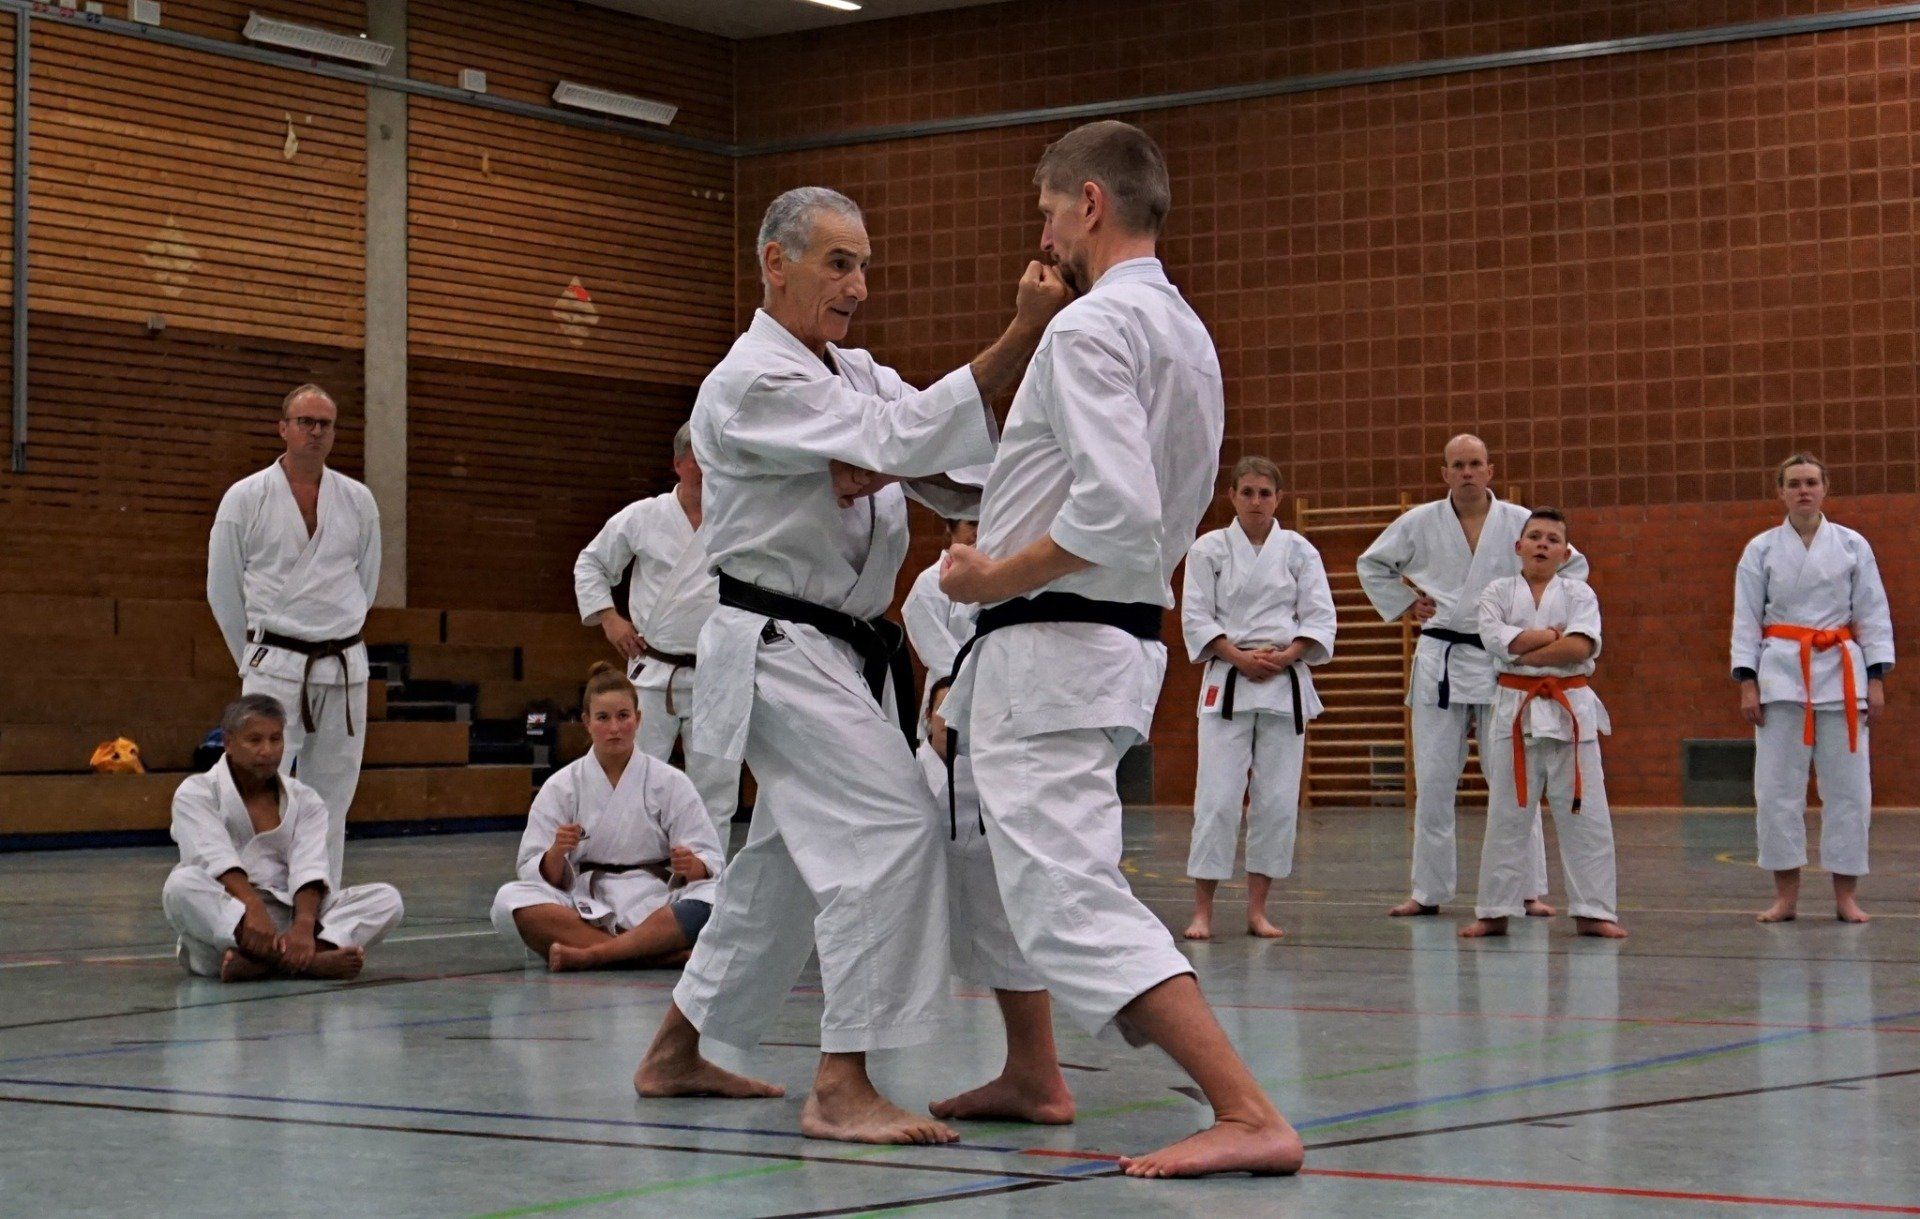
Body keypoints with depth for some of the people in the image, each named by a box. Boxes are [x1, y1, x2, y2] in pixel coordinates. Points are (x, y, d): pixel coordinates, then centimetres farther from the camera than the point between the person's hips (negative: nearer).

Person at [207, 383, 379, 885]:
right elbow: (224, 590, 4)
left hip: (343, 669, 3)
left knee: (329, 801, 8)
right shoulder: (245, 498, -2)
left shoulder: (357, 501, 6)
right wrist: (254, 659, 8)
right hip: (274, 670, -3)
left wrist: (334, 645, 14)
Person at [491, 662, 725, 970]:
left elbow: (712, 863, 1)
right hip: (586, 908, 1)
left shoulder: (670, 783, 6)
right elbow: (543, 875, 4)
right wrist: (556, 853, -19)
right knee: (509, 900, -27)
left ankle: (589, 955, -31)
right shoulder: (561, 787, 8)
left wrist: (691, 866, -23)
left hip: (653, 907, -1)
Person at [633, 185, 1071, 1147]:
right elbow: (908, 437, -25)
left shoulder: (855, 375, 14)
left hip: (846, 651, 10)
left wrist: (885, 467, -18)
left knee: (788, 866, 16)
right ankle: (840, 1089, -21)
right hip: (778, 647, -9)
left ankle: (675, 1057, 30)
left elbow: (957, 476, 4)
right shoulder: (752, 383, -14)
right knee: (892, 826, -22)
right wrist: (1022, 336, -30)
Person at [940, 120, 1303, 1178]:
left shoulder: (1093, 328, -17)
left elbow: (1117, 509, -29)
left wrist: (1002, 575, -15)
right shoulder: (1186, 333, 14)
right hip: (1126, 630, 11)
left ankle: (1249, 1118, -25)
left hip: (1051, 646, -11)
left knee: (1070, 900, -16)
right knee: (986, 855, 26)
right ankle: (1025, 1075, 36)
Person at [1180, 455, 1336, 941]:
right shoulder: (1209, 549, 3)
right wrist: (1239, 657, -12)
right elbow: (1196, 617, -1)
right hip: (1227, 682, -2)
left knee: (1278, 800, 1)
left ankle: (1257, 909, 10)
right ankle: (1202, 910, -2)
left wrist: (1285, 656, -12)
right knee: (1218, 796, -8)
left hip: (1285, 682, 2)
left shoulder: (1299, 550, 7)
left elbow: (1320, 618, 4)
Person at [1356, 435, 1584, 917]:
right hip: (1441, 659, 1)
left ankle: (1530, 890, 3)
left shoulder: (1519, 522, 1)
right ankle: (1428, 891, 12)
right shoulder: (1420, 524, 2)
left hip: (1502, 662, -1)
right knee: (1433, 782, 3)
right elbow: (1372, 564, 18)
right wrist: (1404, 605, 8)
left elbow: (1574, 565, 14)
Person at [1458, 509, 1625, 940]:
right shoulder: (1498, 592, 6)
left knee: (1585, 816, 0)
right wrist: (1551, 636, -12)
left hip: (1570, 711, 0)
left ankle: (1593, 912, 7)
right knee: (1506, 817, 4)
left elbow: (1581, 646, -13)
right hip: (1515, 712, 0)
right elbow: (1495, 638, -12)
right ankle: (1495, 912, 11)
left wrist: (1524, 653, -14)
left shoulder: (1579, 594, 4)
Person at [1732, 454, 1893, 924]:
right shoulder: (1762, 549, 4)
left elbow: (1873, 615, 5)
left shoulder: (1852, 546, 4)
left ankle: (1846, 895, 9)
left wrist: (1876, 680, -1)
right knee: (1777, 786, -1)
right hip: (1782, 673, 0)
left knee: (1848, 786, 0)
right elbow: (1746, 619, 3)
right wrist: (1747, 683, -4)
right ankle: (1785, 896, 8)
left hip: (1840, 673, 0)